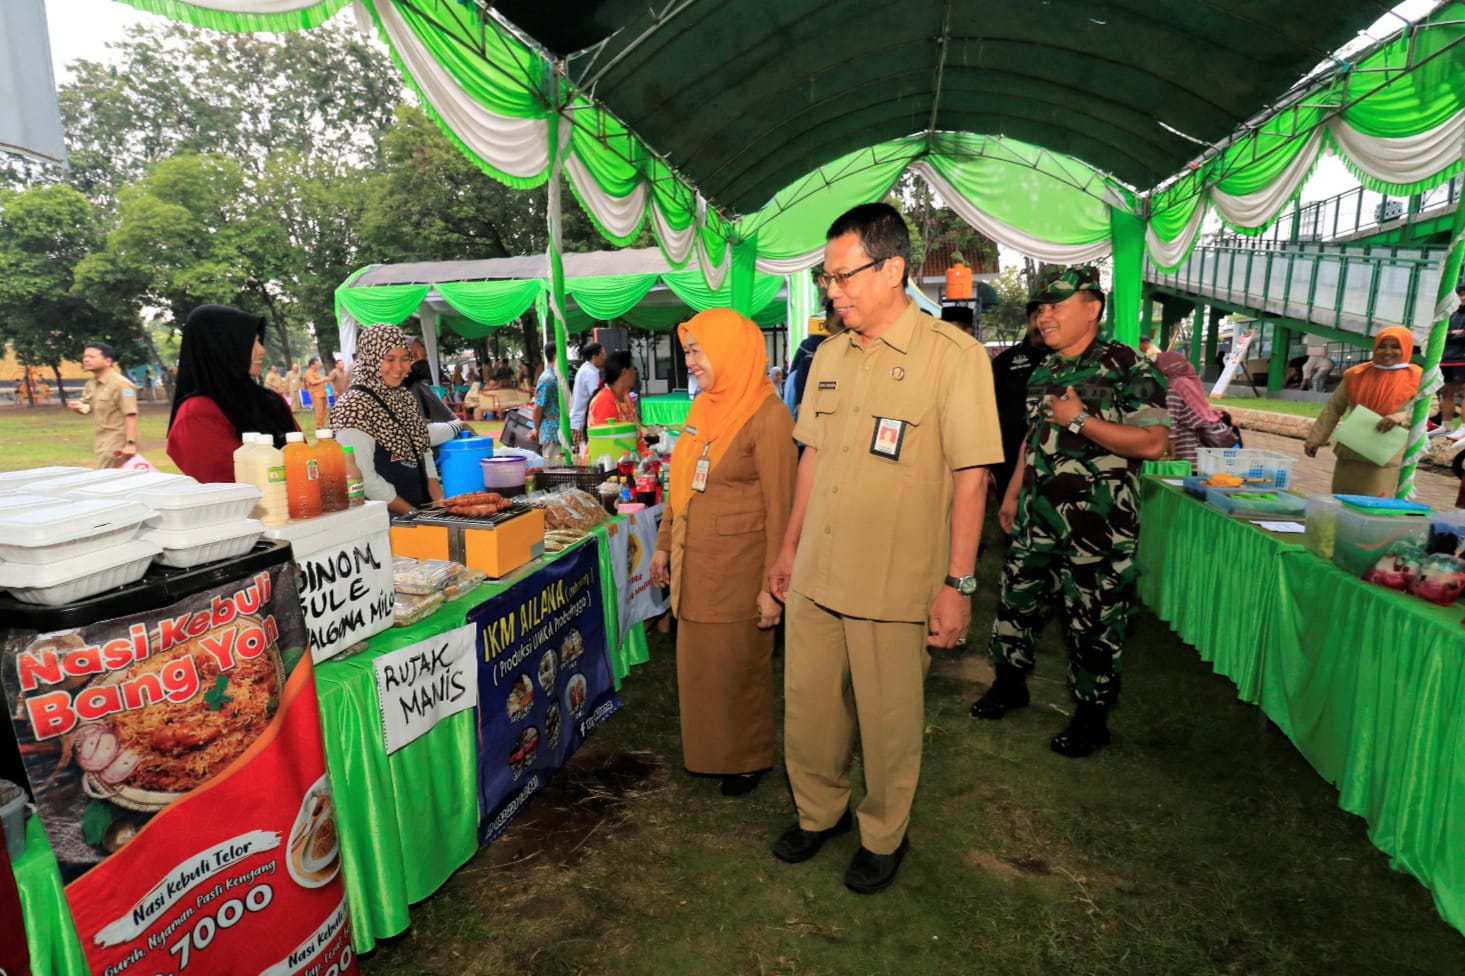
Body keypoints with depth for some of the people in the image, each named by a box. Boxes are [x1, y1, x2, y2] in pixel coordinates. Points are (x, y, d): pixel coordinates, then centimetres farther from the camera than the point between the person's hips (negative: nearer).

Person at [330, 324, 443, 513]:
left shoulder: (405, 398, 12)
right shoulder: (354, 407, -9)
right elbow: (363, 478, -14)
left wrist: (440, 503, 2)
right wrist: (412, 514, -12)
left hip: (424, 509, 6)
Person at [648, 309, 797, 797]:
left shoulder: (766, 416, -16)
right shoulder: (705, 406, 8)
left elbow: (780, 508, -16)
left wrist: (773, 585, -17)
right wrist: (665, 545, 17)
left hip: (737, 568, -7)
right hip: (694, 564, 7)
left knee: (737, 667, 9)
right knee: (697, 664, 17)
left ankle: (748, 759, 30)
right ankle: (706, 749, 37)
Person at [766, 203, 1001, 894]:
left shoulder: (952, 355, -10)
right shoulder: (830, 355, 8)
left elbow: (971, 475, -11)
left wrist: (958, 583, -12)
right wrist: (789, 548, 16)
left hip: (895, 584, -5)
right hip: (814, 576, 6)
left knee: (888, 720, 11)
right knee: (807, 707, 16)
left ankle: (884, 836, 36)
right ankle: (818, 812, 41)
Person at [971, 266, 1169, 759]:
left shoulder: (1129, 368, -11)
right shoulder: (1045, 370, 12)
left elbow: (1152, 443, -18)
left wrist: (1081, 418, -21)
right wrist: (1012, 493, 19)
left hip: (1096, 524, -7)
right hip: (1037, 515, 7)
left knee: (1094, 621, 4)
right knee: (1016, 597, 15)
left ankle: (1092, 715, 22)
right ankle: (1010, 682, 35)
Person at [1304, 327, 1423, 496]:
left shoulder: (1416, 380, -3)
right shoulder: (1356, 375, 5)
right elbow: (1333, 408, 9)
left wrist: (1400, 417, -29)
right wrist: (1316, 438, 5)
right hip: (1349, 454, 4)